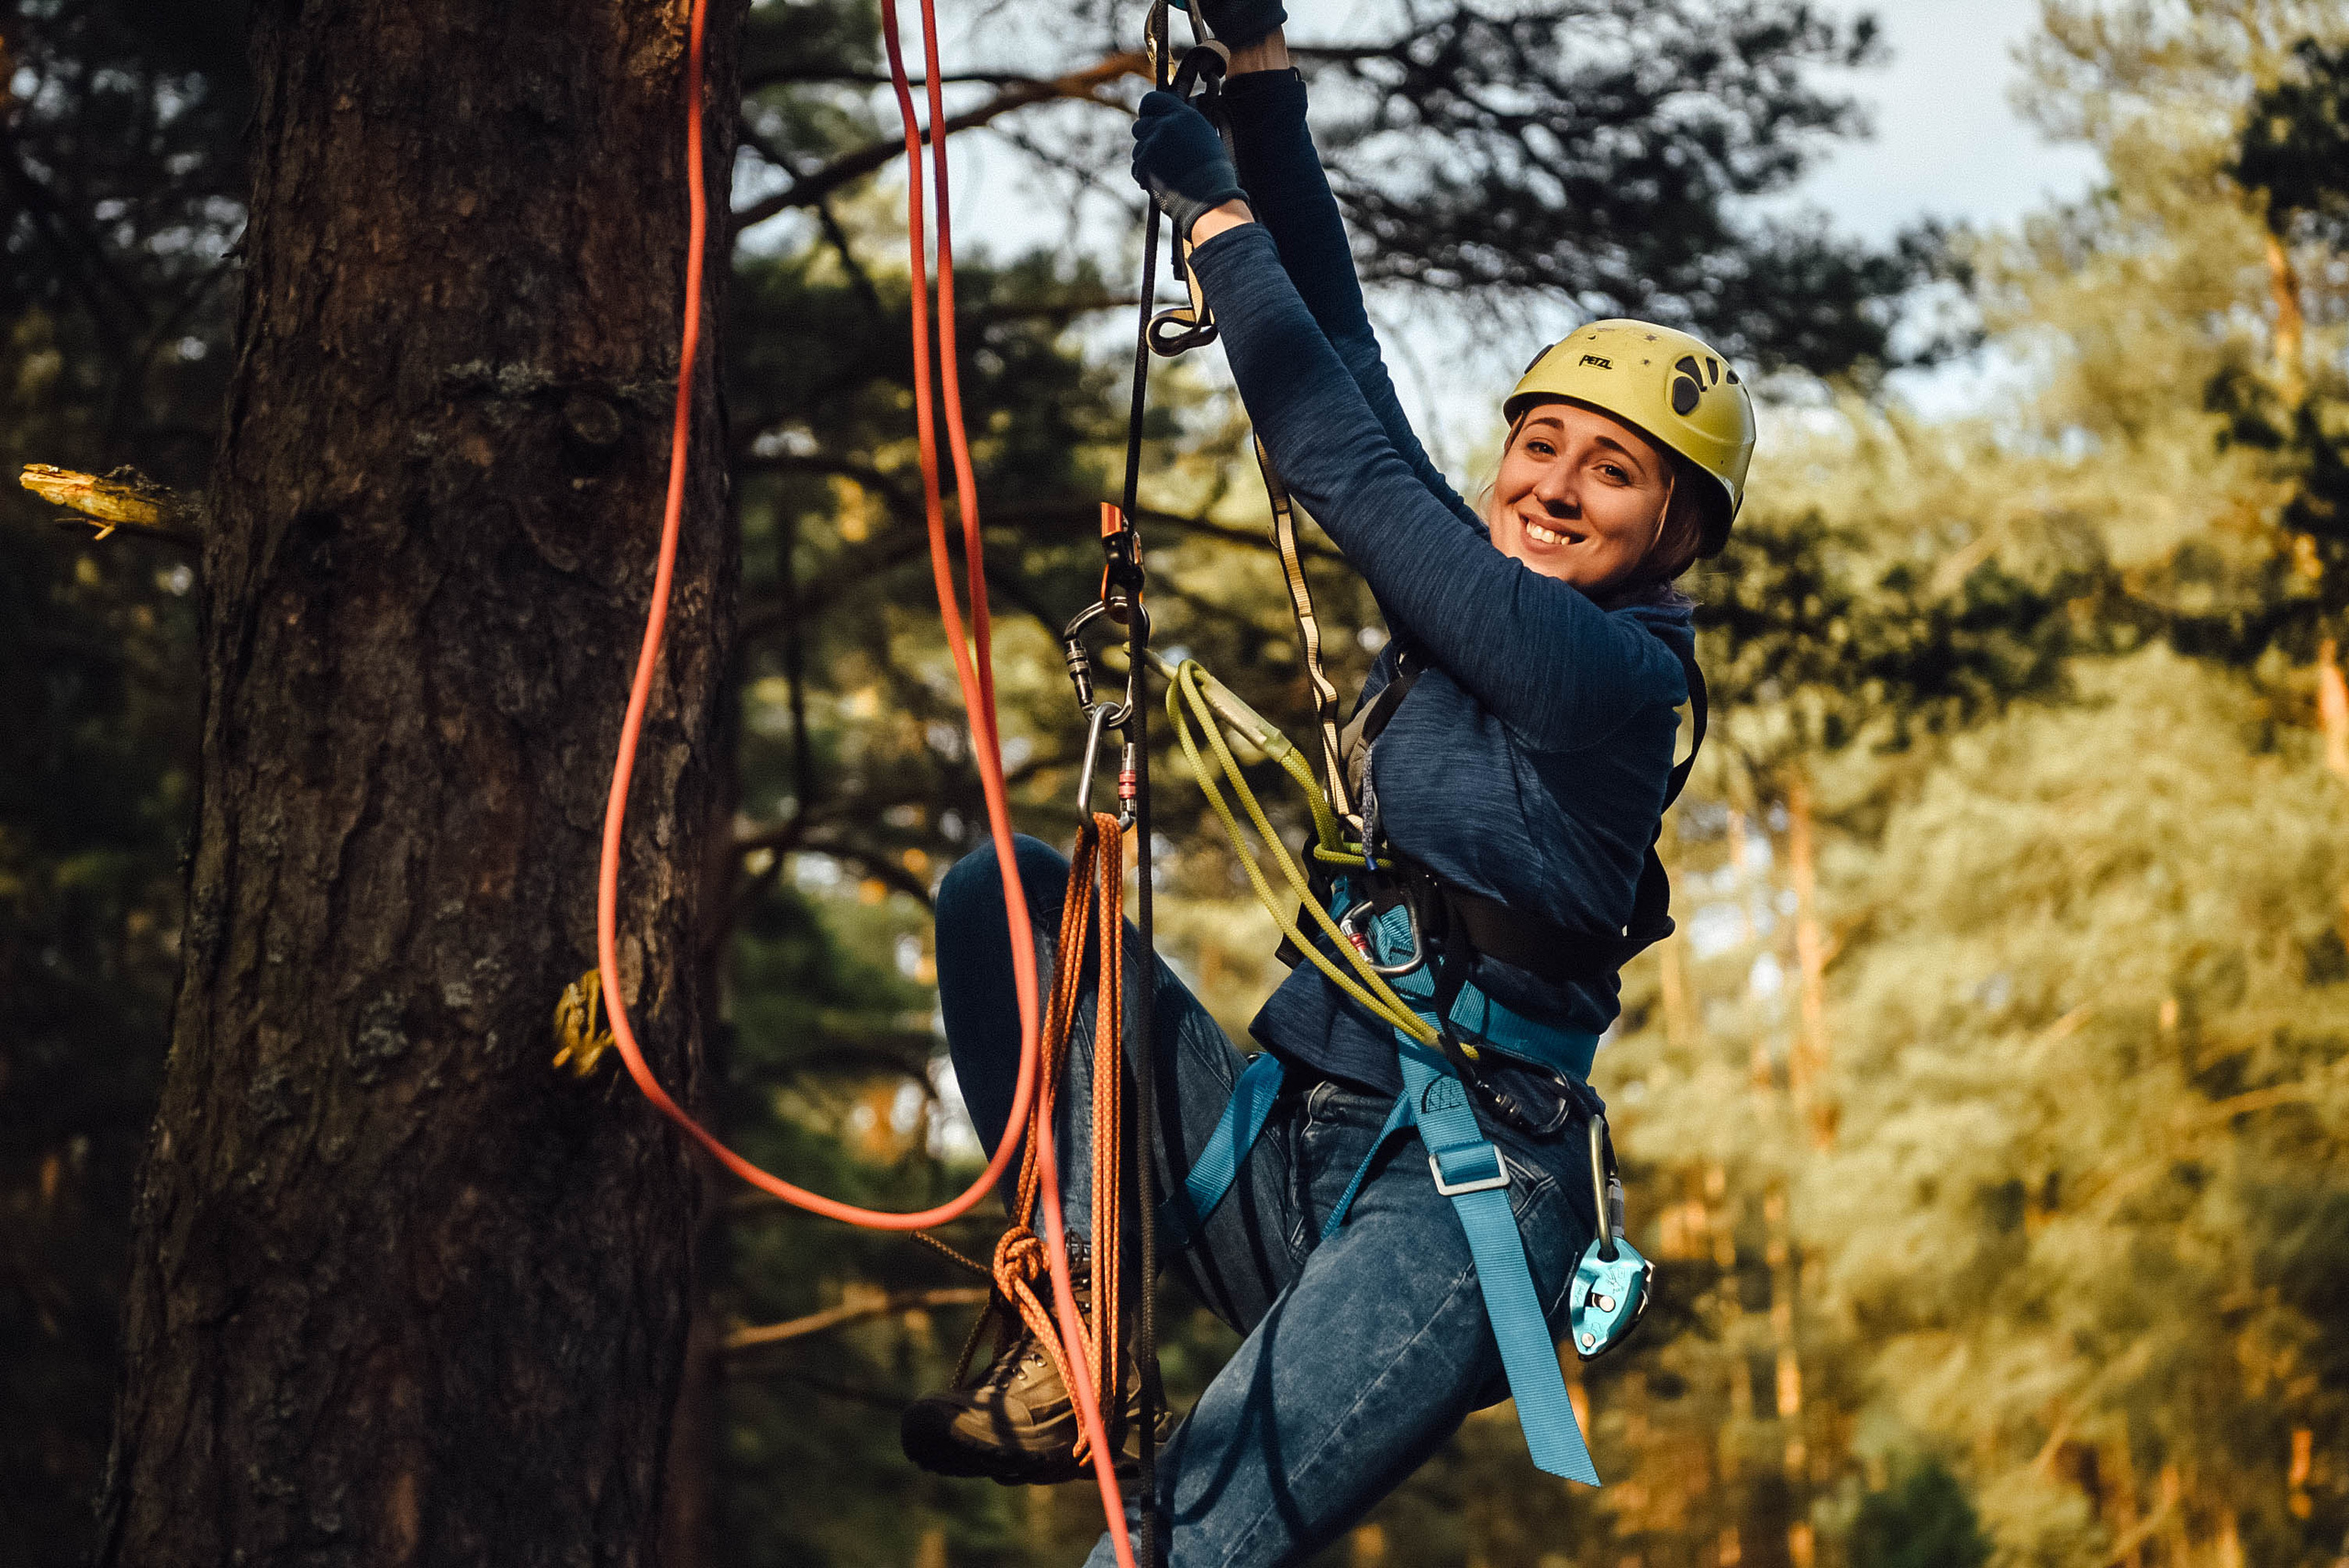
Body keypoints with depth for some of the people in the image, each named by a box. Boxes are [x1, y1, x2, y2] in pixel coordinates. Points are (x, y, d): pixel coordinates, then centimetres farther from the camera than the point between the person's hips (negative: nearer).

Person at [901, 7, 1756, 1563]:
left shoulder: (1609, 673, -10)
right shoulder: (1481, 600, 14)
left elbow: (1343, 461, -10)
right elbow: (1348, 355, 16)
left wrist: (1213, 210, -1)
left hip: (1451, 1213, -9)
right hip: (1290, 1169, 9)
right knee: (1002, 888, 0)